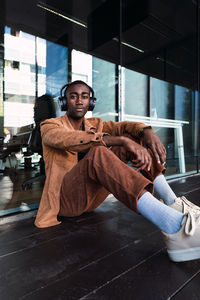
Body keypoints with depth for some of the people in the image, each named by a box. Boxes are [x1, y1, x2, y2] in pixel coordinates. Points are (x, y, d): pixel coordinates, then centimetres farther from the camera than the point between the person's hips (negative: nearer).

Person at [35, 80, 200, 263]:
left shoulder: (94, 125, 14)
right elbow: (70, 140, -27)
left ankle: (173, 203, -18)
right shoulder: (50, 126, -2)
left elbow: (122, 126, -5)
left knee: (130, 138, -7)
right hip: (67, 199, -5)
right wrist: (121, 140, -37)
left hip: (94, 195, 5)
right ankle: (176, 227, -45)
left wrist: (147, 131, -27)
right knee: (98, 153, -36)